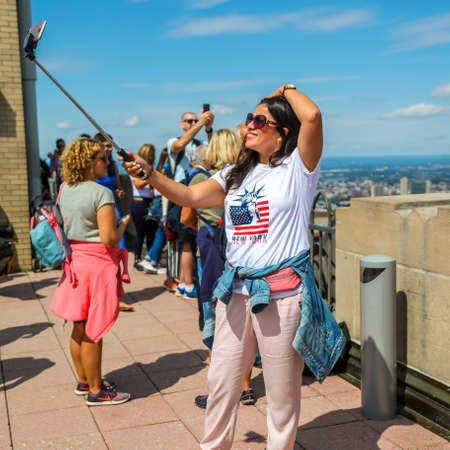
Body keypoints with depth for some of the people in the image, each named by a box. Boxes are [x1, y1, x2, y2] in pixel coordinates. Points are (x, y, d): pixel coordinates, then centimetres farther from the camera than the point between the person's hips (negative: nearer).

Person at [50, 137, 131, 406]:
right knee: (92, 332, 2)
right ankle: (96, 391, 14)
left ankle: (84, 381, 32)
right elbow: (109, 239, -21)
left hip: (75, 261, 8)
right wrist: (124, 223, -3)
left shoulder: (65, 190, 8)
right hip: (98, 263, -8)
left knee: (79, 328, 17)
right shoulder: (102, 193, -17)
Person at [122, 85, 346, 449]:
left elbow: (312, 116, -21)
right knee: (221, 382, 15)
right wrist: (149, 174, -10)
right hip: (236, 292, 6)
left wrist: (287, 90, -2)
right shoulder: (236, 175, 14)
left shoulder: (297, 168, -4)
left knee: (282, 393, 8)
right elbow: (190, 196, 4)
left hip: (282, 294, -5)